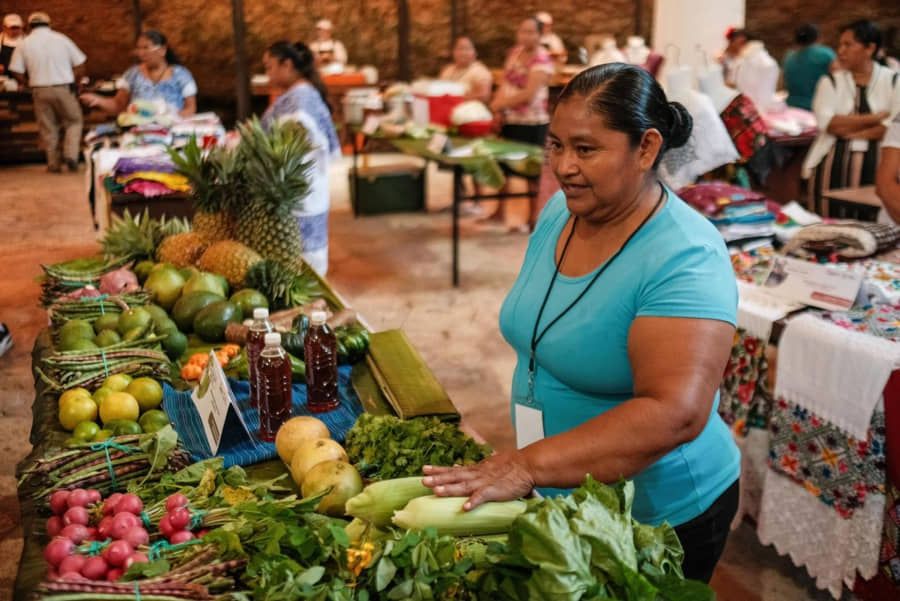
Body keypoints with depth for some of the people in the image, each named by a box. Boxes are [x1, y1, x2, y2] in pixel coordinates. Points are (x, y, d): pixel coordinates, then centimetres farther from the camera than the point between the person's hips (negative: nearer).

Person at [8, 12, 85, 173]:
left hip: (40, 90, 1)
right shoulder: (61, 39, 1)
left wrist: (29, 84, 14)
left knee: (47, 128, 9)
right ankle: (71, 154, -4)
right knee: (74, 121, 13)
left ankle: (53, 164, 12)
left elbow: (16, 72, -2)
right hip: (64, 88, -1)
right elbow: (79, 66, 1)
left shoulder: (24, 44, 2)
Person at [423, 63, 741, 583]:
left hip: (659, 519, -6)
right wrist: (514, 463, 4)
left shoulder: (684, 259, -26)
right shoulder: (560, 212, -4)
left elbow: (675, 413, -35)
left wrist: (527, 467, -40)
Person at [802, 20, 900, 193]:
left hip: (876, 163, 0)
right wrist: (876, 117, -8)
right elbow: (827, 123, -9)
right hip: (835, 163, 1)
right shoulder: (831, 81, 7)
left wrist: (854, 132, -13)